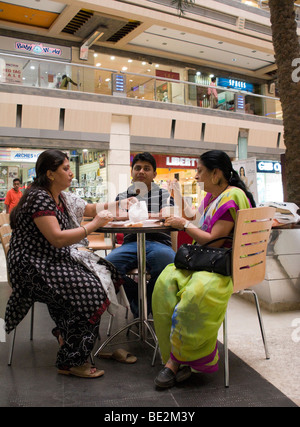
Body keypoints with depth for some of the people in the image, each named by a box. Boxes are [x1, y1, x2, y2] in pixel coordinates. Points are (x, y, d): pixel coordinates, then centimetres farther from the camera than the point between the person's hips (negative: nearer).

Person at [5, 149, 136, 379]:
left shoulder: (64, 198, 12)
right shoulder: (39, 198, -16)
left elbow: (91, 208, 26)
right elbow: (57, 239, -25)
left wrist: (119, 204, 12)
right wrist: (95, 224, -20)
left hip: (57, 259, 10)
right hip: (34, 267, -9)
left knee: (108, 274, -2)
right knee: (89, 291, -25)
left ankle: (66, 331, 11)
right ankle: (71, 362, -9)